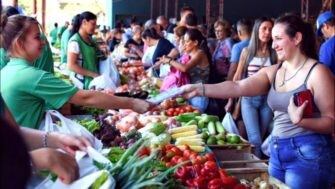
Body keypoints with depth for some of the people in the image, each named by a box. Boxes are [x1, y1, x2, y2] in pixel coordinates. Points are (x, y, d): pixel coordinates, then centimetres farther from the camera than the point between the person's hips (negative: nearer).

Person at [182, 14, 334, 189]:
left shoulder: (317, 72, -11)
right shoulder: (273, 72, 7)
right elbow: (238, 87, -5)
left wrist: (301, 121, -28)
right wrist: (199, 89, -15)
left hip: (308, 154, -6)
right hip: (277, 151, 6)